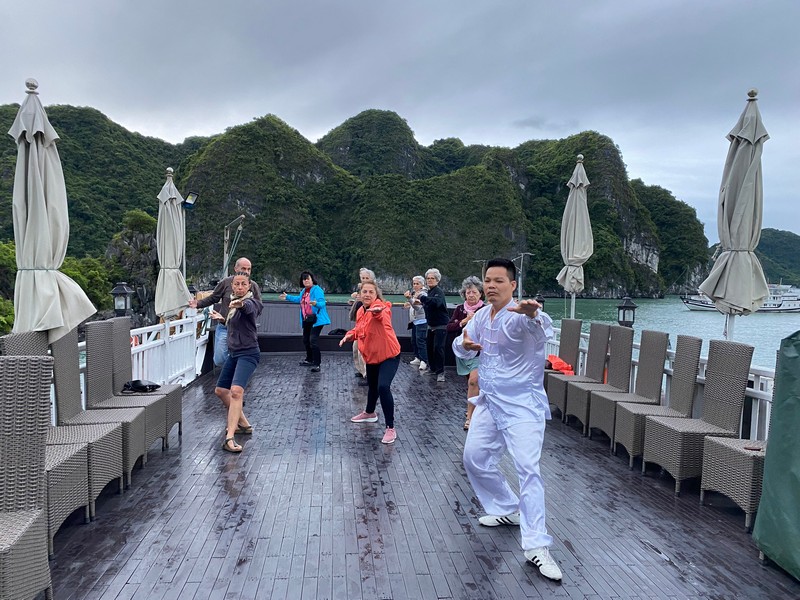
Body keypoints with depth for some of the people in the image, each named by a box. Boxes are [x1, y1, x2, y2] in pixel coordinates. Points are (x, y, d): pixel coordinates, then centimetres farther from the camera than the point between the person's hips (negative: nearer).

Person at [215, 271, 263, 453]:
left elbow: (248, 306, -44)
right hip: (233, 353, 10)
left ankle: (229, 438, -31)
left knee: (236, 391, -28)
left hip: (247, 354, -10)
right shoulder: (232, 302, 10)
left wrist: (240, 304, -62)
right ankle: (243, 423, 34)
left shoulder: (250, 303, -15)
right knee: (220, 390, 18)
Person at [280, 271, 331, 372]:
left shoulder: (317, 290, -14)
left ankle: (317, 364, -13)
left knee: (313, 340, -18)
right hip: (306, 319, 9)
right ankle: (309, 360, 37)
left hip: (316, 319, -9)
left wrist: (316, 303, -45)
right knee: (306, 339, 18)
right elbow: (299, 299, 34)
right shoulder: (304, 291, 12)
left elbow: (322, 303, -24)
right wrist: (287, 297, 43)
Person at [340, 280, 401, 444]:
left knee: (383, 387, -24)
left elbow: (382, 314, -50)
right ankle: (369, 413, 53)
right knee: (372, 385, 25)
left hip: (389, 355, -8)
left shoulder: (380, 307, -23)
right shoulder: (360, 311, 1)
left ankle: (391, 429, -13)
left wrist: (378, 311, -73)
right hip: (371, 355, 8)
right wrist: (350, 335, -1)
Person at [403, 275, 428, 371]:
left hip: (421, 321, -9)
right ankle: (417, 358, 22)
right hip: (414, 321, 9)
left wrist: (409, 298, -33)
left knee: (420, 341, -12)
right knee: (414, 340, 13)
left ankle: (424, 361, -12)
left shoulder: (423, 294, -13)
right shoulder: (414, 293, 13)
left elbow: (418, 307, -24)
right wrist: (408, 305, 6)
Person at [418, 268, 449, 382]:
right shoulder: (429, 291, 11)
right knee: (429, 346, 12)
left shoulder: (438, 291, -15)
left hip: (441, 325, -9)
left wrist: (422, 297, -41)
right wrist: (422, 303, 8)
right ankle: (432, 368, 27)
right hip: (431, 325, 9)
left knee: (438, 347, -12)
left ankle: (440, 372, -4)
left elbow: (437, 302, -38)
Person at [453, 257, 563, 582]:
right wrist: (464, 344, -9)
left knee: (527, 468, -17)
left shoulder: (520, 315, -19)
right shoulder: (481, 316, 5)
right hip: (489, 401, 8)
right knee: (475, 459, 15)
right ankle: (507, 509, 37)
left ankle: (536, 547, -10)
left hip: (521, 404, -8)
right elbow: (463, 348, 17)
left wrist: (533, 314, -67)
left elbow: (541, 329, -43)